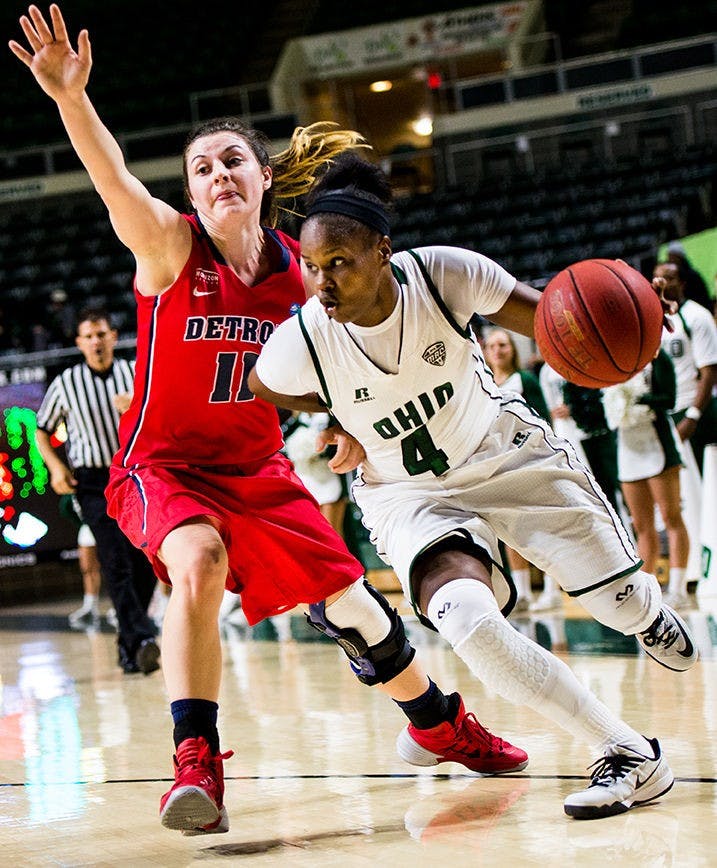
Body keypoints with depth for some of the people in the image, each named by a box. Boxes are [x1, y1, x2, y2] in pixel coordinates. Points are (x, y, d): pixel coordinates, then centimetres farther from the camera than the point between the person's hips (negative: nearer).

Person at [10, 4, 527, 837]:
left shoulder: (298, 267, -6)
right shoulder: (169, 245, -17)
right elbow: (114, 179, -38)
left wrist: (346, 423, -4)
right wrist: (70, 97, -55)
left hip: (257, 467, 4)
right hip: (164, 463, -4)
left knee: (347, 596, 8)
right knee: (198, 563, -36)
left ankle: (439, 726, 34)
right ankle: (195, 761, -33)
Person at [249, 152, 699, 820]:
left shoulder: (443, 272, -27)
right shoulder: (298, 344, -26)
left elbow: (543, 316, -13)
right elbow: (258, 389, -2)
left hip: (506, 452, 1)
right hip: (411, 494, -1)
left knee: (625, 602, 9)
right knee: (468, 623, -30)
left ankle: (652, 618, 53)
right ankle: (633, 758, -18)